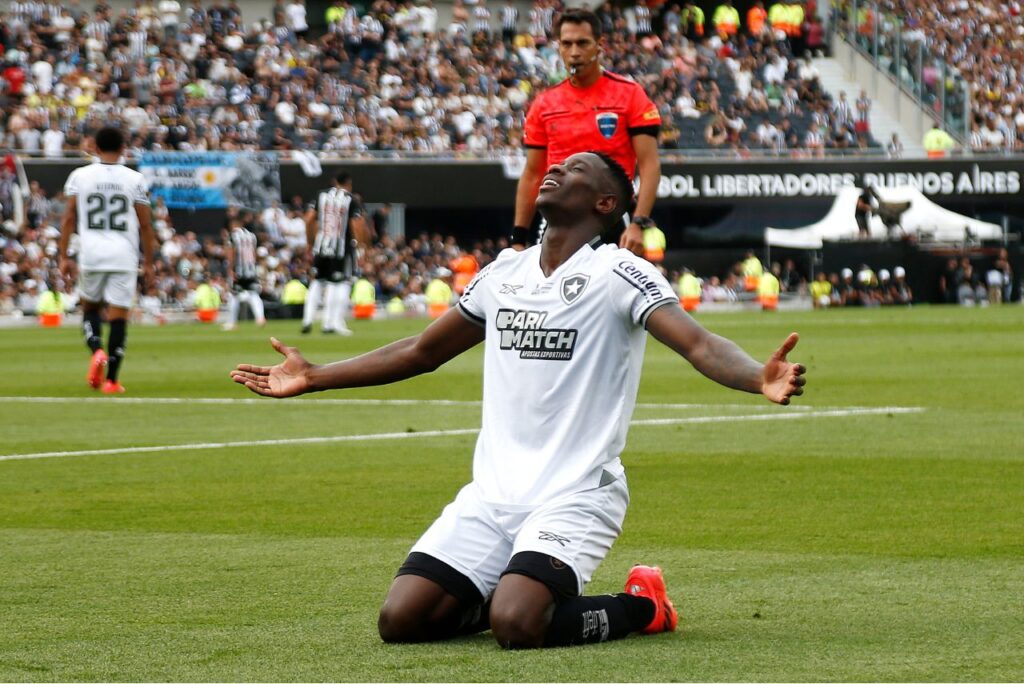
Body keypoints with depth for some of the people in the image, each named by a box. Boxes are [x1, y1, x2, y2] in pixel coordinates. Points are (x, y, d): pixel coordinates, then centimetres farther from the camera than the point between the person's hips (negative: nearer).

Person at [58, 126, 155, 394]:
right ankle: (111, 379, -1)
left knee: (90, 306, 20)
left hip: (91, 252, 1)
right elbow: (145, 224, 2)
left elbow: (69, 218, 0)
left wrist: (64, 256, 5)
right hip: (124, 254, -1)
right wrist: (148, 263, 9)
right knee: (118, 316, 2)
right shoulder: (134, 180, 2)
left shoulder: (79, 176, 2)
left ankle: (97, 350, -7)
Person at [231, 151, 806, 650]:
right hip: (492, 494, 6)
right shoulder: (504, 272, 12)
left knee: (517, 625, -29)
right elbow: (423, 352, 26)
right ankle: (519, 590, 16)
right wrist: (313, 378, 27)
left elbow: (699, 344, -21)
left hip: (576, 495, -6)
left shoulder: (618, 274, -6)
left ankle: (640, 606, 0)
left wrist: (760, 379, -42)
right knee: (401, 619, -11)